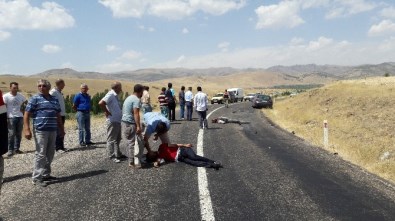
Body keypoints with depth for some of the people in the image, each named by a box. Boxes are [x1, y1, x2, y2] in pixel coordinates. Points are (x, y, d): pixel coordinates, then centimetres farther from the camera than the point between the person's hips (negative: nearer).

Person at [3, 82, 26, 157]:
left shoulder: (21, 96, 8)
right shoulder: (6, 96, -5)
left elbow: (26, 103, 20)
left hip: (20, 117, 4)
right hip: (11, 117, -4)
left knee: (19, 134, 8)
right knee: (11, 134, -6)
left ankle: (17, 149, 18)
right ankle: (10, 150, 2)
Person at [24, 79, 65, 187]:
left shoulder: (54, 99, 15)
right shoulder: (35, 99, -2)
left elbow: (58, 116, 21)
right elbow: (26, 115, -6)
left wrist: (62, 129, 20)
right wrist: (27, 129, -15)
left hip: (53, 130, 6)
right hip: (40, 130, -6)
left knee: (50, 154, 11)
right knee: (41, 154, -6)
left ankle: (45, 174, 23)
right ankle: (37, 178, 2)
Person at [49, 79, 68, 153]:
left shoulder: (60, 92, 16)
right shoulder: (53, 92, -11)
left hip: (62, 115, 9)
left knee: (61, 132, 12)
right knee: (58, 132, -4)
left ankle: (61, 146, 19)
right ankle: (58, 148, 1)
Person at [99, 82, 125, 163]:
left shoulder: (115, 95, 12)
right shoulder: (110, 95, -17)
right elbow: (101, 103, -30)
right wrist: (107, 112, -20)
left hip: (118, 120, 10)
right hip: (112, 121, -10)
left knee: (117, 139, 19)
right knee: (111, 139, -1)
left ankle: (118, 154, 31)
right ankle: (112, 156, 6)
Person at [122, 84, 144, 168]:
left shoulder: (128, 98, 18)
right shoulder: (136, 100, -12)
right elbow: (136, 113, -22)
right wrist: (138, 126, -26)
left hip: (124, 122, 9)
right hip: (131, 124, -9)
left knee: (130, 142, 13)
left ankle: (131, 161, 18)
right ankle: (137, 162, -6)